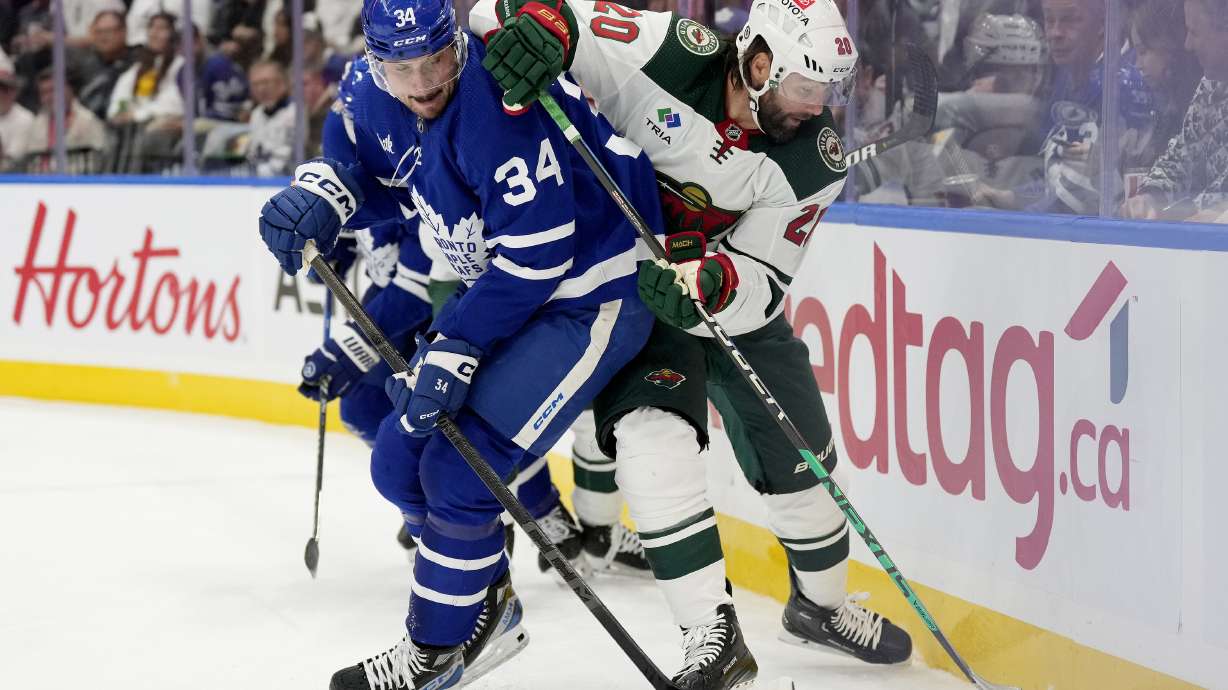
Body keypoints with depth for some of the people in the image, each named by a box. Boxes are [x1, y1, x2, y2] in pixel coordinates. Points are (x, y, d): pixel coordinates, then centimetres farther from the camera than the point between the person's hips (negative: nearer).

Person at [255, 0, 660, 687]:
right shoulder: (378, 99, -5)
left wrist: (454, 350, -27)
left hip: (593, 292, -9)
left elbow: (538, 252, -29)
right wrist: (323, 193, -8)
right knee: (401, 460, 8)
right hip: (504, 285, 9)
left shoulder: (498, 103, -31)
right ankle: (487, 604, 28)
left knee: (456, 470, -14)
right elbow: (383, 179, 15)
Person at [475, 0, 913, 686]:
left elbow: (763, 282, -19)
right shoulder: (672, 56, -28)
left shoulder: (815, 159, -19)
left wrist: (715, 281, -42)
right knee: (652, 428, -27)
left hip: (734, 296, 4)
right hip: (621, 278, -3)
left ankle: (821, 602, 37)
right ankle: (712, 633, -22)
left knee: (802, 458, 7)